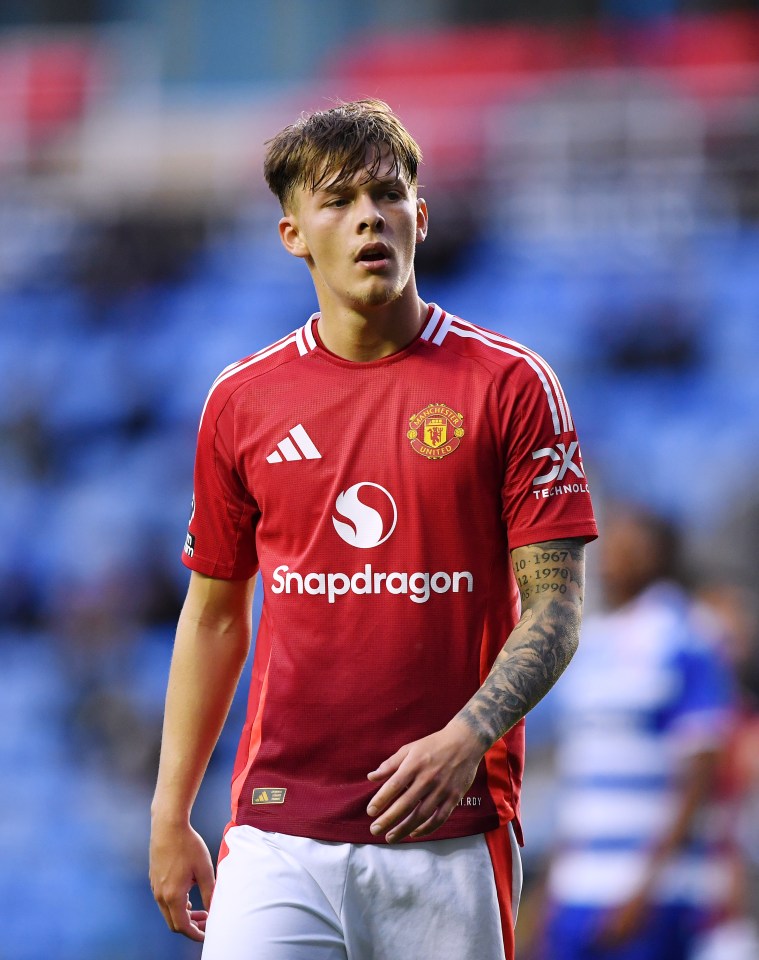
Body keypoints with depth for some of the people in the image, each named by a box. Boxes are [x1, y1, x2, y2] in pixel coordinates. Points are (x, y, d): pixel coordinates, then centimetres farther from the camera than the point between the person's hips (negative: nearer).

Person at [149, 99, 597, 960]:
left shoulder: (511, 386, 1)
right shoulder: (241, 401, 9)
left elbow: (555, 607, -2)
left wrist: (465, 739, -18)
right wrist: (170, 814, 13)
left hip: (451, 831, -1)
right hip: (280, 827, 1)